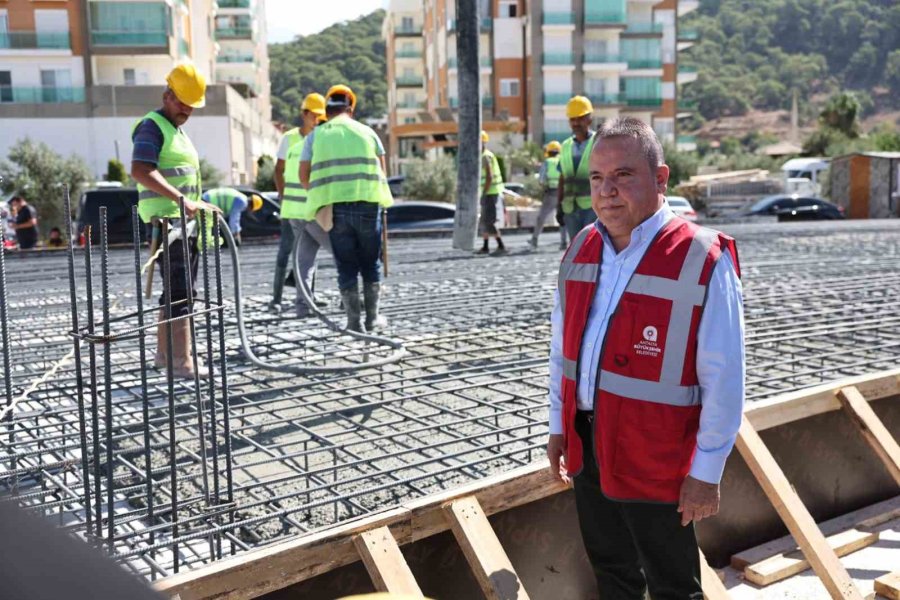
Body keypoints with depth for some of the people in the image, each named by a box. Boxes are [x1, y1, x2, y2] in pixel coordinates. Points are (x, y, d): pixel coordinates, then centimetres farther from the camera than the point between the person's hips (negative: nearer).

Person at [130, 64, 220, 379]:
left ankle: (164, 353, 24)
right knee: (179, 293, -11)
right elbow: (141, 171, -24)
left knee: (177, 292, 14)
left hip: (186, 221, 10)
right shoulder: (152, 126, -8)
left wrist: (201, 205, 19)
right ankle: (182, 362, -10)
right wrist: (181, 199, -31)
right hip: (167, 221, -10)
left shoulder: (179, 130, 22)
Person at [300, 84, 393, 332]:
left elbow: (303, 175, 4)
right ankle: (373, 318, 15)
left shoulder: (315, 136, 7)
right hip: (367, 203, 0)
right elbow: (381, 170, 8)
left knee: (346, 266, 7)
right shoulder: (366, 131, 8)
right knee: (371, 263, 12)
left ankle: (354, 321, 7)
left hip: (334, 207, 0)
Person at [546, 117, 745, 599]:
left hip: (656, 460, -6)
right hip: (586, 446, 6)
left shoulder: (703, 260, -18)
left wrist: (706, 472, -14)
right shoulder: (581, 249, 2)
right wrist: (559, 425, 12)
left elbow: (723, 380, -16)